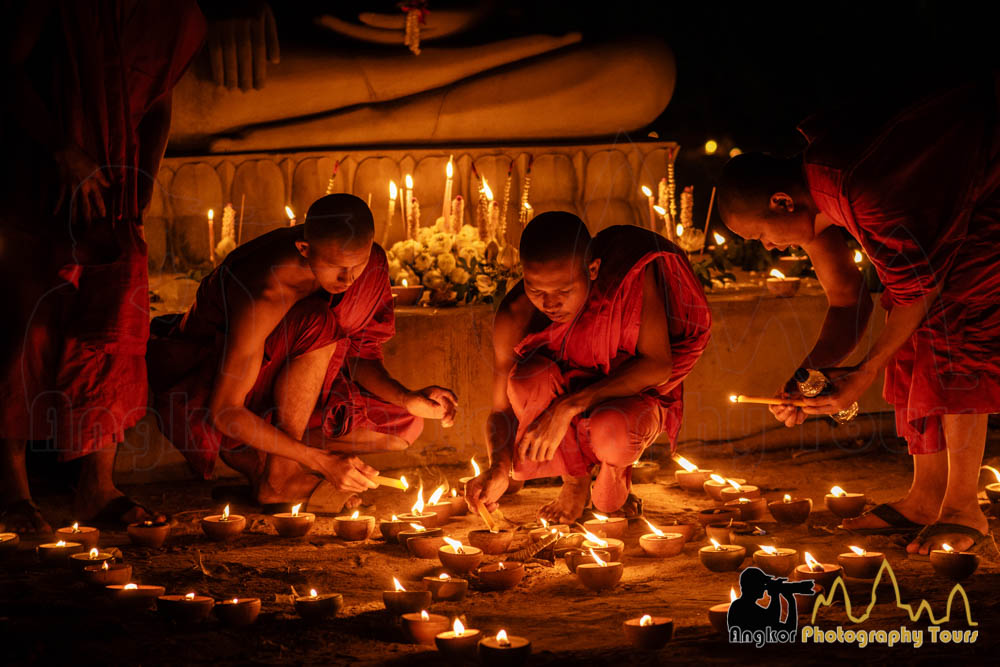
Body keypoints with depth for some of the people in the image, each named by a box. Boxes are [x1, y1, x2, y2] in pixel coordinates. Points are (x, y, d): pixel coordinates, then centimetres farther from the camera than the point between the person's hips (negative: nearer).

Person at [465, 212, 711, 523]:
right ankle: (574, 481, -6)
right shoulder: (515, 318, -21)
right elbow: (501, 411, -12)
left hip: (630, 395, -2)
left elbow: (659, 365, -29)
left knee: (611, 429, -38)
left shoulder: (633, 273, -27)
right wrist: (499, 468, -35)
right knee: (528, 378, -33)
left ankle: (614, 477, 1)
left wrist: (569, 407, -36)